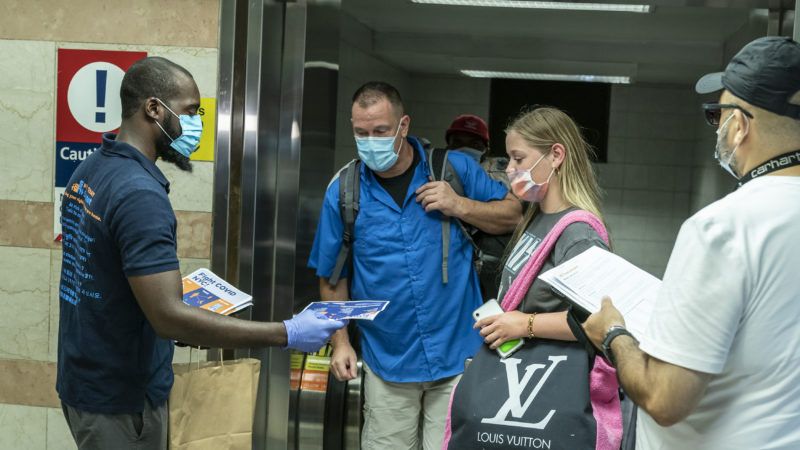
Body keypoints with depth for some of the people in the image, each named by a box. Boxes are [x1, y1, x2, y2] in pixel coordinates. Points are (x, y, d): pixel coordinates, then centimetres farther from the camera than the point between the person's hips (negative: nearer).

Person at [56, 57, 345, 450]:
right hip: (120, 396, -9)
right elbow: (168, 317, -31)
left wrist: (181, 296, 18)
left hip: (86, 379, 9)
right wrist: (287, 334, -30)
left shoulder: (90, 170, 4)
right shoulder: (139, 193, -26)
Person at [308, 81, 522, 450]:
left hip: (458, 354, -1)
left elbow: (514, 214, 3)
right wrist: (340, 342, 2)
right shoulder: (343, 190, 0)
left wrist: (460, 206, -12)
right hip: (387, 361, 1)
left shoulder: (455, 170, -2)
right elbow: (331, 276, 7)